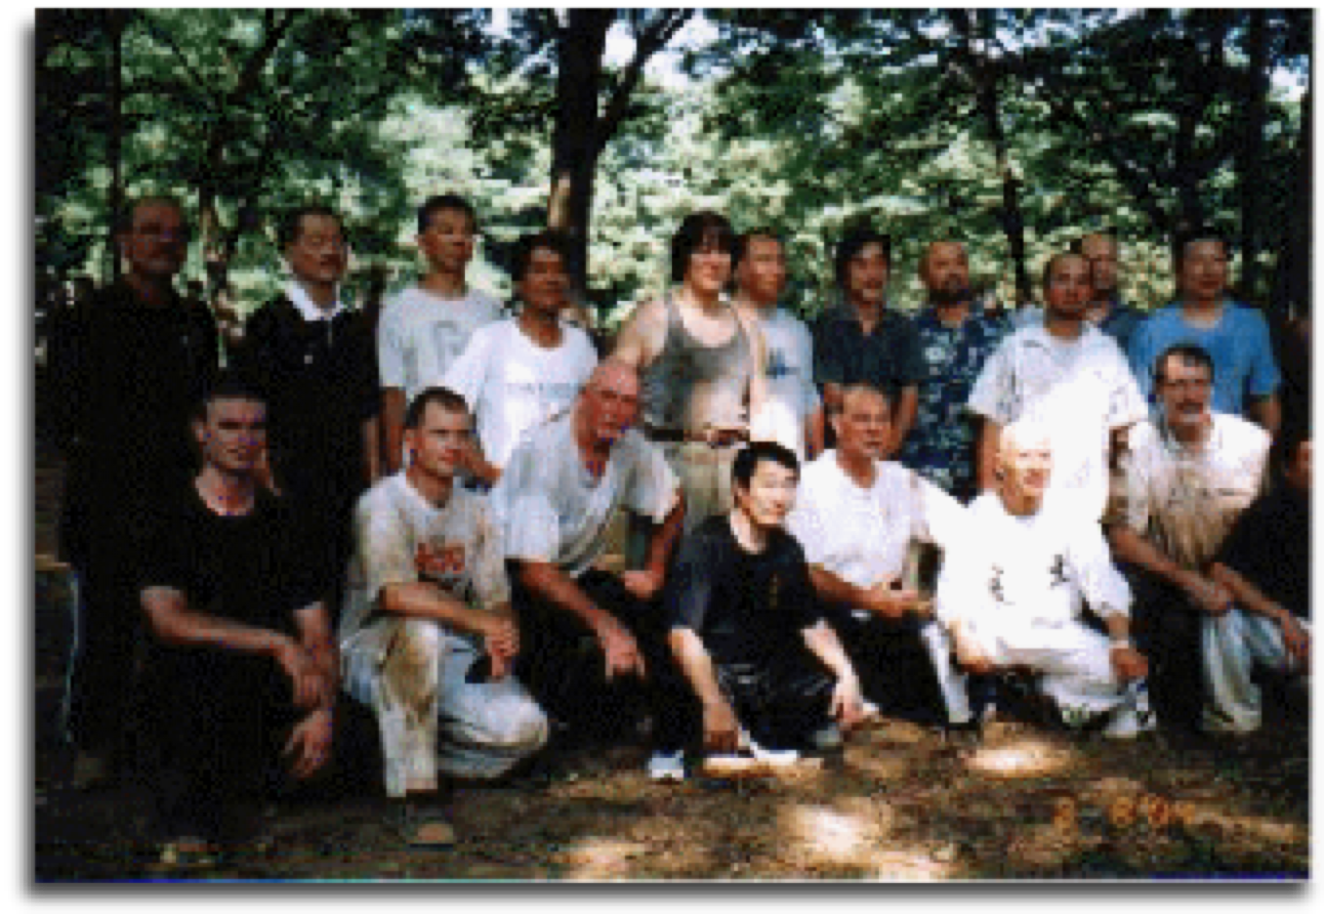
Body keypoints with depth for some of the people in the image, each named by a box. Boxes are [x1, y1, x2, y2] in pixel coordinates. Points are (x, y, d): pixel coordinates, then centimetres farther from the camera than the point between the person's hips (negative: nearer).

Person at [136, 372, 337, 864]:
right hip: (182, 691, -3)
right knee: (196, 662, -34)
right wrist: (276, 643, -22)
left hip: (266, 693, 4)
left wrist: (323, 710, -13)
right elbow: (169, 621, -16)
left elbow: (318, 634, 5)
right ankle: (187, 818, -7)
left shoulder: (279, 520, 10)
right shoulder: (167, 514, -1)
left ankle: (229, 786, 11)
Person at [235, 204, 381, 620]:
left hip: (352, 490, 5)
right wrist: (267, 488, -11)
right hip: (292, 488, -5)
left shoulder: (356, 326, 14)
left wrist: (375, 483, 9)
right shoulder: (269, 323, -2)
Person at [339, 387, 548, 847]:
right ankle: (416, 792, -28)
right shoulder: (382, 504, -13)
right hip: (374, 654, -5)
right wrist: (480, 621, -31)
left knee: (525, 727, -19)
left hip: (451, 658, 5)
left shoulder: (477, 511, 8)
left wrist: (500, 642, -15)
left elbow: (496, 598, 7)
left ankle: (413, 754, 3)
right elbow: (397, 594, -29)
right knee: (419, 630, -40)